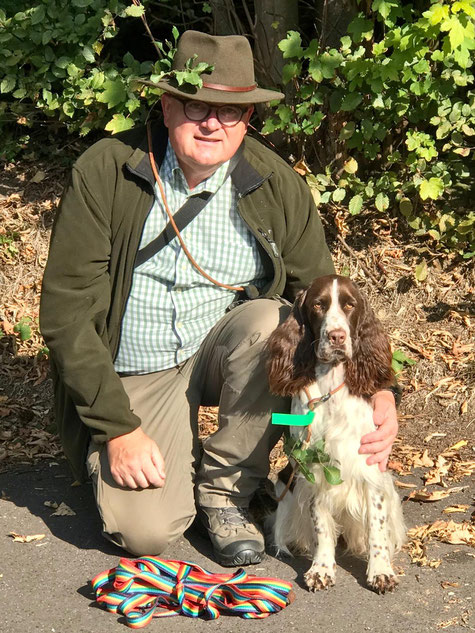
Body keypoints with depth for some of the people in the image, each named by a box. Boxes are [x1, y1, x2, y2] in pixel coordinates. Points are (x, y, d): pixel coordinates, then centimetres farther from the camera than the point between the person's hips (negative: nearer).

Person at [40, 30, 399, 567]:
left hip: (225, 349, 3)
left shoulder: (277, 186, -8)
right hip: (133, 376, -2)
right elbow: (66, 309, -14)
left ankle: (225, 490, -10)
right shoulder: (103, 172, -14)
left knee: (272, 323, -31)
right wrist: (117, 428, -19)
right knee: (144, 529, -23)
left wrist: (377, 390, -20)